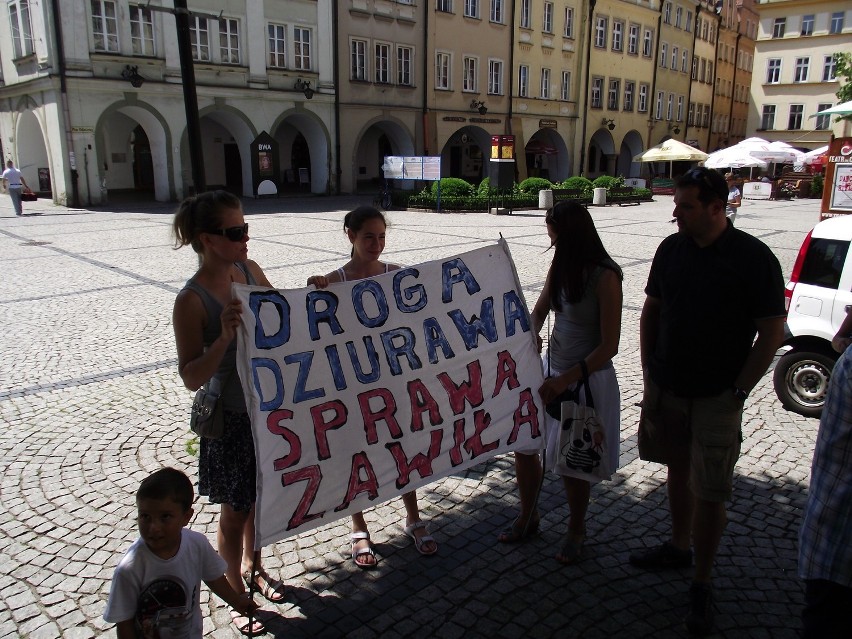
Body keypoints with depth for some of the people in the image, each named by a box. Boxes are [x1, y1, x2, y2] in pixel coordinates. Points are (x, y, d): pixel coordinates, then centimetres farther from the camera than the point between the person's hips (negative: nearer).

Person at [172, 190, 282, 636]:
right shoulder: (192, 300, -21)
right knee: (235, 512, 12)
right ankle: (236, 593, 36)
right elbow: (191, 378, -21)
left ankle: (252, 566, 49)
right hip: (231, 419, -6)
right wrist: (225, 337, -35)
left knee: (263, 499, 24)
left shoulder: (249, 270, -2)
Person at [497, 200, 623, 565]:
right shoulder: (560, 267, 1)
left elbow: (609, 346, -18)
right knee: (523, 444, 10)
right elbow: (540, 310, 13)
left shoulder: (605, 277, -18)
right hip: (551, 369, 7)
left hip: (587, 378, -6)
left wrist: (565, 380, -22)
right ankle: (527, 518, 35)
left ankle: (576, 532, 34)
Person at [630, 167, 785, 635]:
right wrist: (650, 377, 5)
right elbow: (650, 312, 9)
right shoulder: (671, 249, 1)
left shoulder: (753, 258, -12)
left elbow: (772, 331, -8)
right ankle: (679, 548, 39)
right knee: (678, 469, 19)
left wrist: (738, 391, -12)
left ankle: (701, 584, 16)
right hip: (667, 387, 5)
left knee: (710, 491, 1)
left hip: (717, 396, -4)